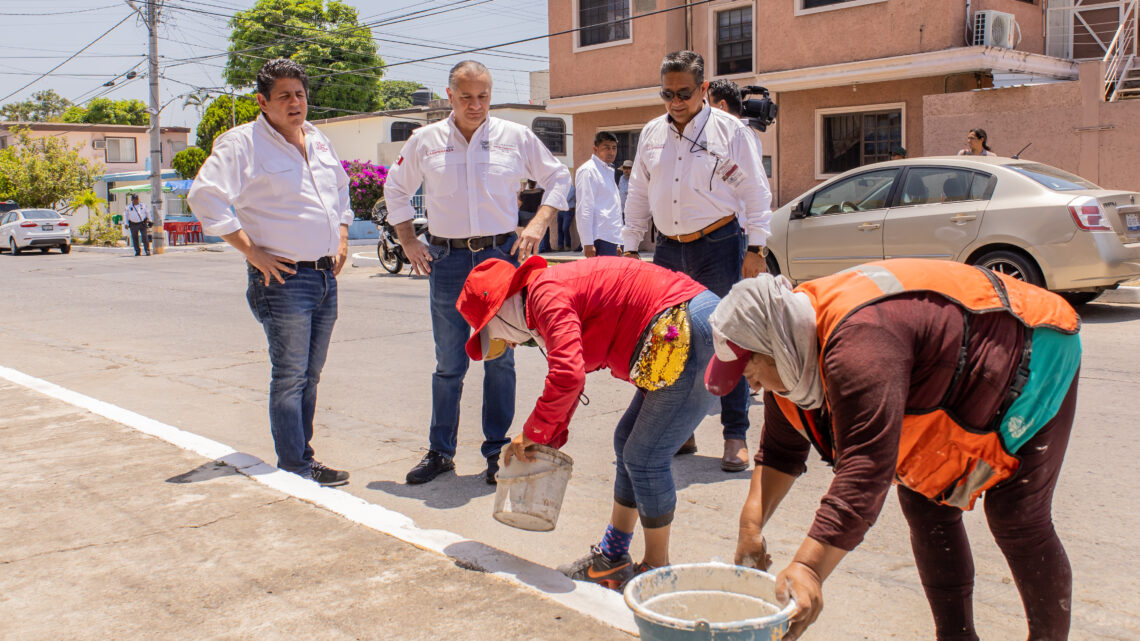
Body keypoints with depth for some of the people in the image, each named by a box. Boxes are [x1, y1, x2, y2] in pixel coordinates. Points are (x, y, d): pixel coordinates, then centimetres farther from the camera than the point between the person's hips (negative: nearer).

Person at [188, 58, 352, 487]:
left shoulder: (319, 142, 17)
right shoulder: (241, 143, -6)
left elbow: (341, 191, 32)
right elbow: (205, 197, -15)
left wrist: (342, 239, 17)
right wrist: (251, 251, -16)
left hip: (326, 276, 7)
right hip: (283, 277, -7)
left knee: (310, 376, 13)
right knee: (290, 377, -5)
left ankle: (301, 457, 23)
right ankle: (296, 468, 1)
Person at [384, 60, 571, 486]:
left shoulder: (516, 138, 4)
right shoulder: (425, 142, 6)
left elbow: (558, 178, 13)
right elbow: (396, 189, 19)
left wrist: (538, 225, -1)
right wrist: (408, 242, 10)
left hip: (502, 255, 0)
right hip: (447, 259, 1)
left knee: (500, 360, 3)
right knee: (449, 363, 4)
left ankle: (497, 452, 13)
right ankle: (440, 452, 16)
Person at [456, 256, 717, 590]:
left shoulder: (546, 293, -13)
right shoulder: (559, 290, 19)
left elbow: (568, 376, -26)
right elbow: (570, 375, 30)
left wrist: (533, 432, -10)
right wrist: (548, 442, 29)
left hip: (690, 333, -11)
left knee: (645, 457, -2)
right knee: (628, 443, 17)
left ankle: (657, 571, 14)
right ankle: (612, 560, 27)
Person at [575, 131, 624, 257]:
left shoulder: (608, 170, 22)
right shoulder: (588, 170, -6)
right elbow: (585, 209, -14)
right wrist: (588, 242, -20)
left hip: (611, 237, 9)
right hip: (600, 239, -9)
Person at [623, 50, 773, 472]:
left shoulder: (730, 131, -2)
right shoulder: (652, 134, 12)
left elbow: (755, 191, -2)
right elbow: (638, 194, 18)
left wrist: (755, 248, -7)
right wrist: (631, 247, 13)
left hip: (718, 246, -4)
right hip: (668, 248, 5)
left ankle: (735, 437, 7)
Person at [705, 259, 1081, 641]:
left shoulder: (859, 344, -41)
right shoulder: (791, 351, -10)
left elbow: (866, 469, -46)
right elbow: (780, 450, 0)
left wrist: (809, 569, -48)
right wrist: (751, 524, -13)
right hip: (960, 392, 9)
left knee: (1016, 521, -10)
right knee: (924, 504, 6)